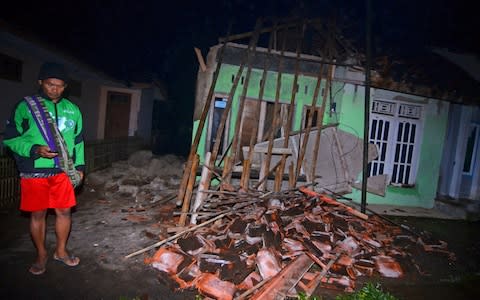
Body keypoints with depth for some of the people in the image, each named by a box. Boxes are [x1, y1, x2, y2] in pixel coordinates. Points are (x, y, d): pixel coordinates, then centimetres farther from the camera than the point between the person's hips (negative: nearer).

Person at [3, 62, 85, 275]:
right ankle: (41, 255, 28)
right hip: (34, 172, -3)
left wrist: (79, 165, 10)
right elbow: (10, 138, -2)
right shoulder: (25, 106, -3)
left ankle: (61, 251, 29)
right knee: (37, 214, 8)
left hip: (63, 171, 3)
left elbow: (78, 141, 15)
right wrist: (35, 150, -19)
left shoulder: (72, 109, 8)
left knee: (65, 211, 9)